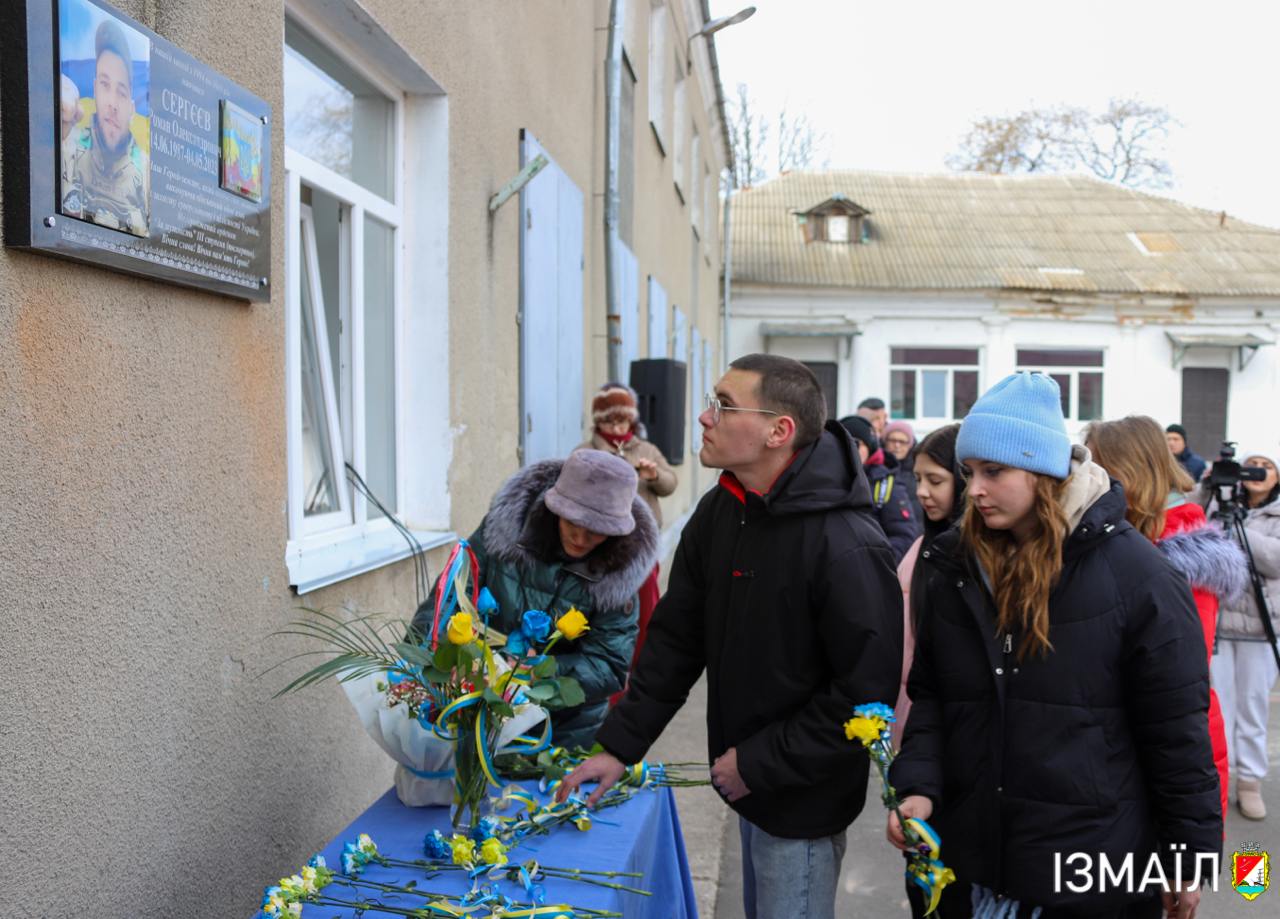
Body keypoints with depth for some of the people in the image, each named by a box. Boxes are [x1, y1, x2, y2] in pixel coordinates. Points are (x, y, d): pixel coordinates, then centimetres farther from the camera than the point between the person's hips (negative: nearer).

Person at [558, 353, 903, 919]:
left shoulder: (847, 548, -26)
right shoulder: (718, 512, -2)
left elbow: (866, 693, -24)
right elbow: (675, 639, 4)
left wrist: (756, 763, -18)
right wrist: (618, 746, 0)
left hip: (803, 802, -7)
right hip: (748, 786, 7)